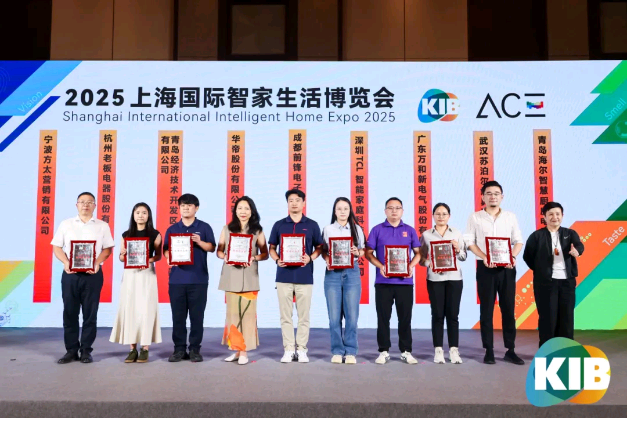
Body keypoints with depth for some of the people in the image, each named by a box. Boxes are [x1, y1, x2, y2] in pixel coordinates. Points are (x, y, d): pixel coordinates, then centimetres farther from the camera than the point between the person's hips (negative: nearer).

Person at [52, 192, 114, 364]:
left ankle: (86, 350, 11)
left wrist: (97, 263, -14)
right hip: (70, 274, 1)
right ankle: (71, 350, 13)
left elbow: (107, 248, 4)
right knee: (69, 313, 4)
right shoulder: (66, 224, 10)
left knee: (90, 313, 2)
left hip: (93, 274, -1)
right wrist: (65, 262, -11)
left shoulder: (102, 226, 8)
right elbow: (56, 247, 7)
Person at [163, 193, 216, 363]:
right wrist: (169, 258, -11)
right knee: (178, 316, 5)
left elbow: (212, 247, 1)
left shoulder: (204, 227, 5)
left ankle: (195, 349, 11)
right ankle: (179, 349, 14)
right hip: (177, 278, 2)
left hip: (198, 278, -2)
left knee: (197, 316, 2)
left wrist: (199, 242, -16)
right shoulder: (172, 229, 12)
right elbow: (166, 249, 10)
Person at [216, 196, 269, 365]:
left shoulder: (257, 231, 5)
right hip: (231, 277, 2)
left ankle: (244, 351, 5)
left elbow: (265, 253, 4)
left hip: (249, 277, -2)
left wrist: (254, 258, -15)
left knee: (247, 313, -3)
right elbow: (219, 251, 10)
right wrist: (225, 257, -11)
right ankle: (236, 350, 14)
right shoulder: (227, 229, 9)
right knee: (232, 314, 3)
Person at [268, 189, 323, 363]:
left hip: (305, 276, -1)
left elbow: (319, 247, 8)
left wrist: (310, 258, -11)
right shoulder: (279, 225, 8)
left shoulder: (312, 225, 5)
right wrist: (277, 260, -9)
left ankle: (301, 349, 13)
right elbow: (272, 248, 11)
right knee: (286, 316, 4)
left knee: (304, 316, 3)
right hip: (284, 276, 1)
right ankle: (288, 349, 12)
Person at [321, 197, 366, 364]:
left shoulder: (357, 229, 8)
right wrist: (327, 260, -12)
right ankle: (337, 351, 11)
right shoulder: (328, 229, 7)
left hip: (352, 273, 0)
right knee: (334, 315, 1)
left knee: (352, 315, -1)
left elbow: (363, 251, 10)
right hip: (333, 274, 0)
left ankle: (350, 352, 9)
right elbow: (323, 251, 8)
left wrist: (357, 252, -12)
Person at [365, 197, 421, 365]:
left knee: (405, 317, 6)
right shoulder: (377, 230, 4)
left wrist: (411, 266, -10)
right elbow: (368, 253, 2)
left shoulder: (410, 230, 9)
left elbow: (418, 252, 9)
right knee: (383, 317, 4)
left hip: (405, 281, 1)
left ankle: (406, 351, 16)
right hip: (383, 281, -1)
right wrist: (380, 266, -14)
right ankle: (384, 351, 14)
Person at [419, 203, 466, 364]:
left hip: (454, 278, 1)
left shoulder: (457, 233, 6)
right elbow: (421, 257, 4)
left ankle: (454, 350, 10)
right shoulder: (426, 235, 4)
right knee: (437, 315, 2)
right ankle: (438, 351, 8)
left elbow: (464, 257, 6)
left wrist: (458, 250, -14)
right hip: (434, 279, -1)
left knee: (453, 314, 3)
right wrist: (430, 264, -15)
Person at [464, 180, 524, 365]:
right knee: (486, 310, 3)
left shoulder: (511, 216, 8)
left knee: (508, 309, 5)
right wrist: (484, 257, -16)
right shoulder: (475, 218, 3)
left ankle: (510, 350, 14)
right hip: (485, 268, -1)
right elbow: (470, 242, 0)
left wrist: (513, 257, -12)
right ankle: (489, 351, 11)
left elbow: (518, 241, 8)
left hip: (507, 268, 2)